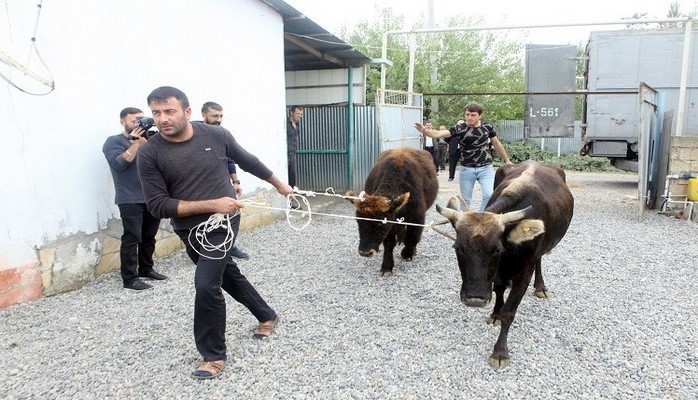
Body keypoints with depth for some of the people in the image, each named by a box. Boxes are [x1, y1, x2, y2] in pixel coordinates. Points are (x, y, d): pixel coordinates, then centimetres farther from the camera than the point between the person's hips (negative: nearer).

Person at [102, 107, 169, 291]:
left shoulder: (145, 138, 17)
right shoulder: (114, 141, 1)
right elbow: (119, 164, -15)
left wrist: (145, 141, -10)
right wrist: (136, 143, -16)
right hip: (130, 200, -6)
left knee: (149, 237, 11)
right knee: (132, 239, -7)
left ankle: (146, 269, 24)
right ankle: (129, 278, -2)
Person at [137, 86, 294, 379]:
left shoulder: (216, 135, -10)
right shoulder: (149, 154, -12)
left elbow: (248, 161, 7)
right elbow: (158, 205, -17)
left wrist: (279, 185, 18)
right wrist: (210, 204, -24)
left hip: (222, 223, -3)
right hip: (189, 230, 3)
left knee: (206, 284, -15)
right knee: (227, 274, 20)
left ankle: (214, 355, 7)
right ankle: (267, 316, 45)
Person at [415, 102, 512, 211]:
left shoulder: (487, 127, -3)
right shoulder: (459, 128, -10)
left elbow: (497, 144, 13)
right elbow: (438, 134, -23)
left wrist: (507, 160, 22)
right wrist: (424, 130, -44)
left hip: (485, 168, 0)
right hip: (467, 169, 0)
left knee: (489, 195, -12)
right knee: (465, 199, 10)